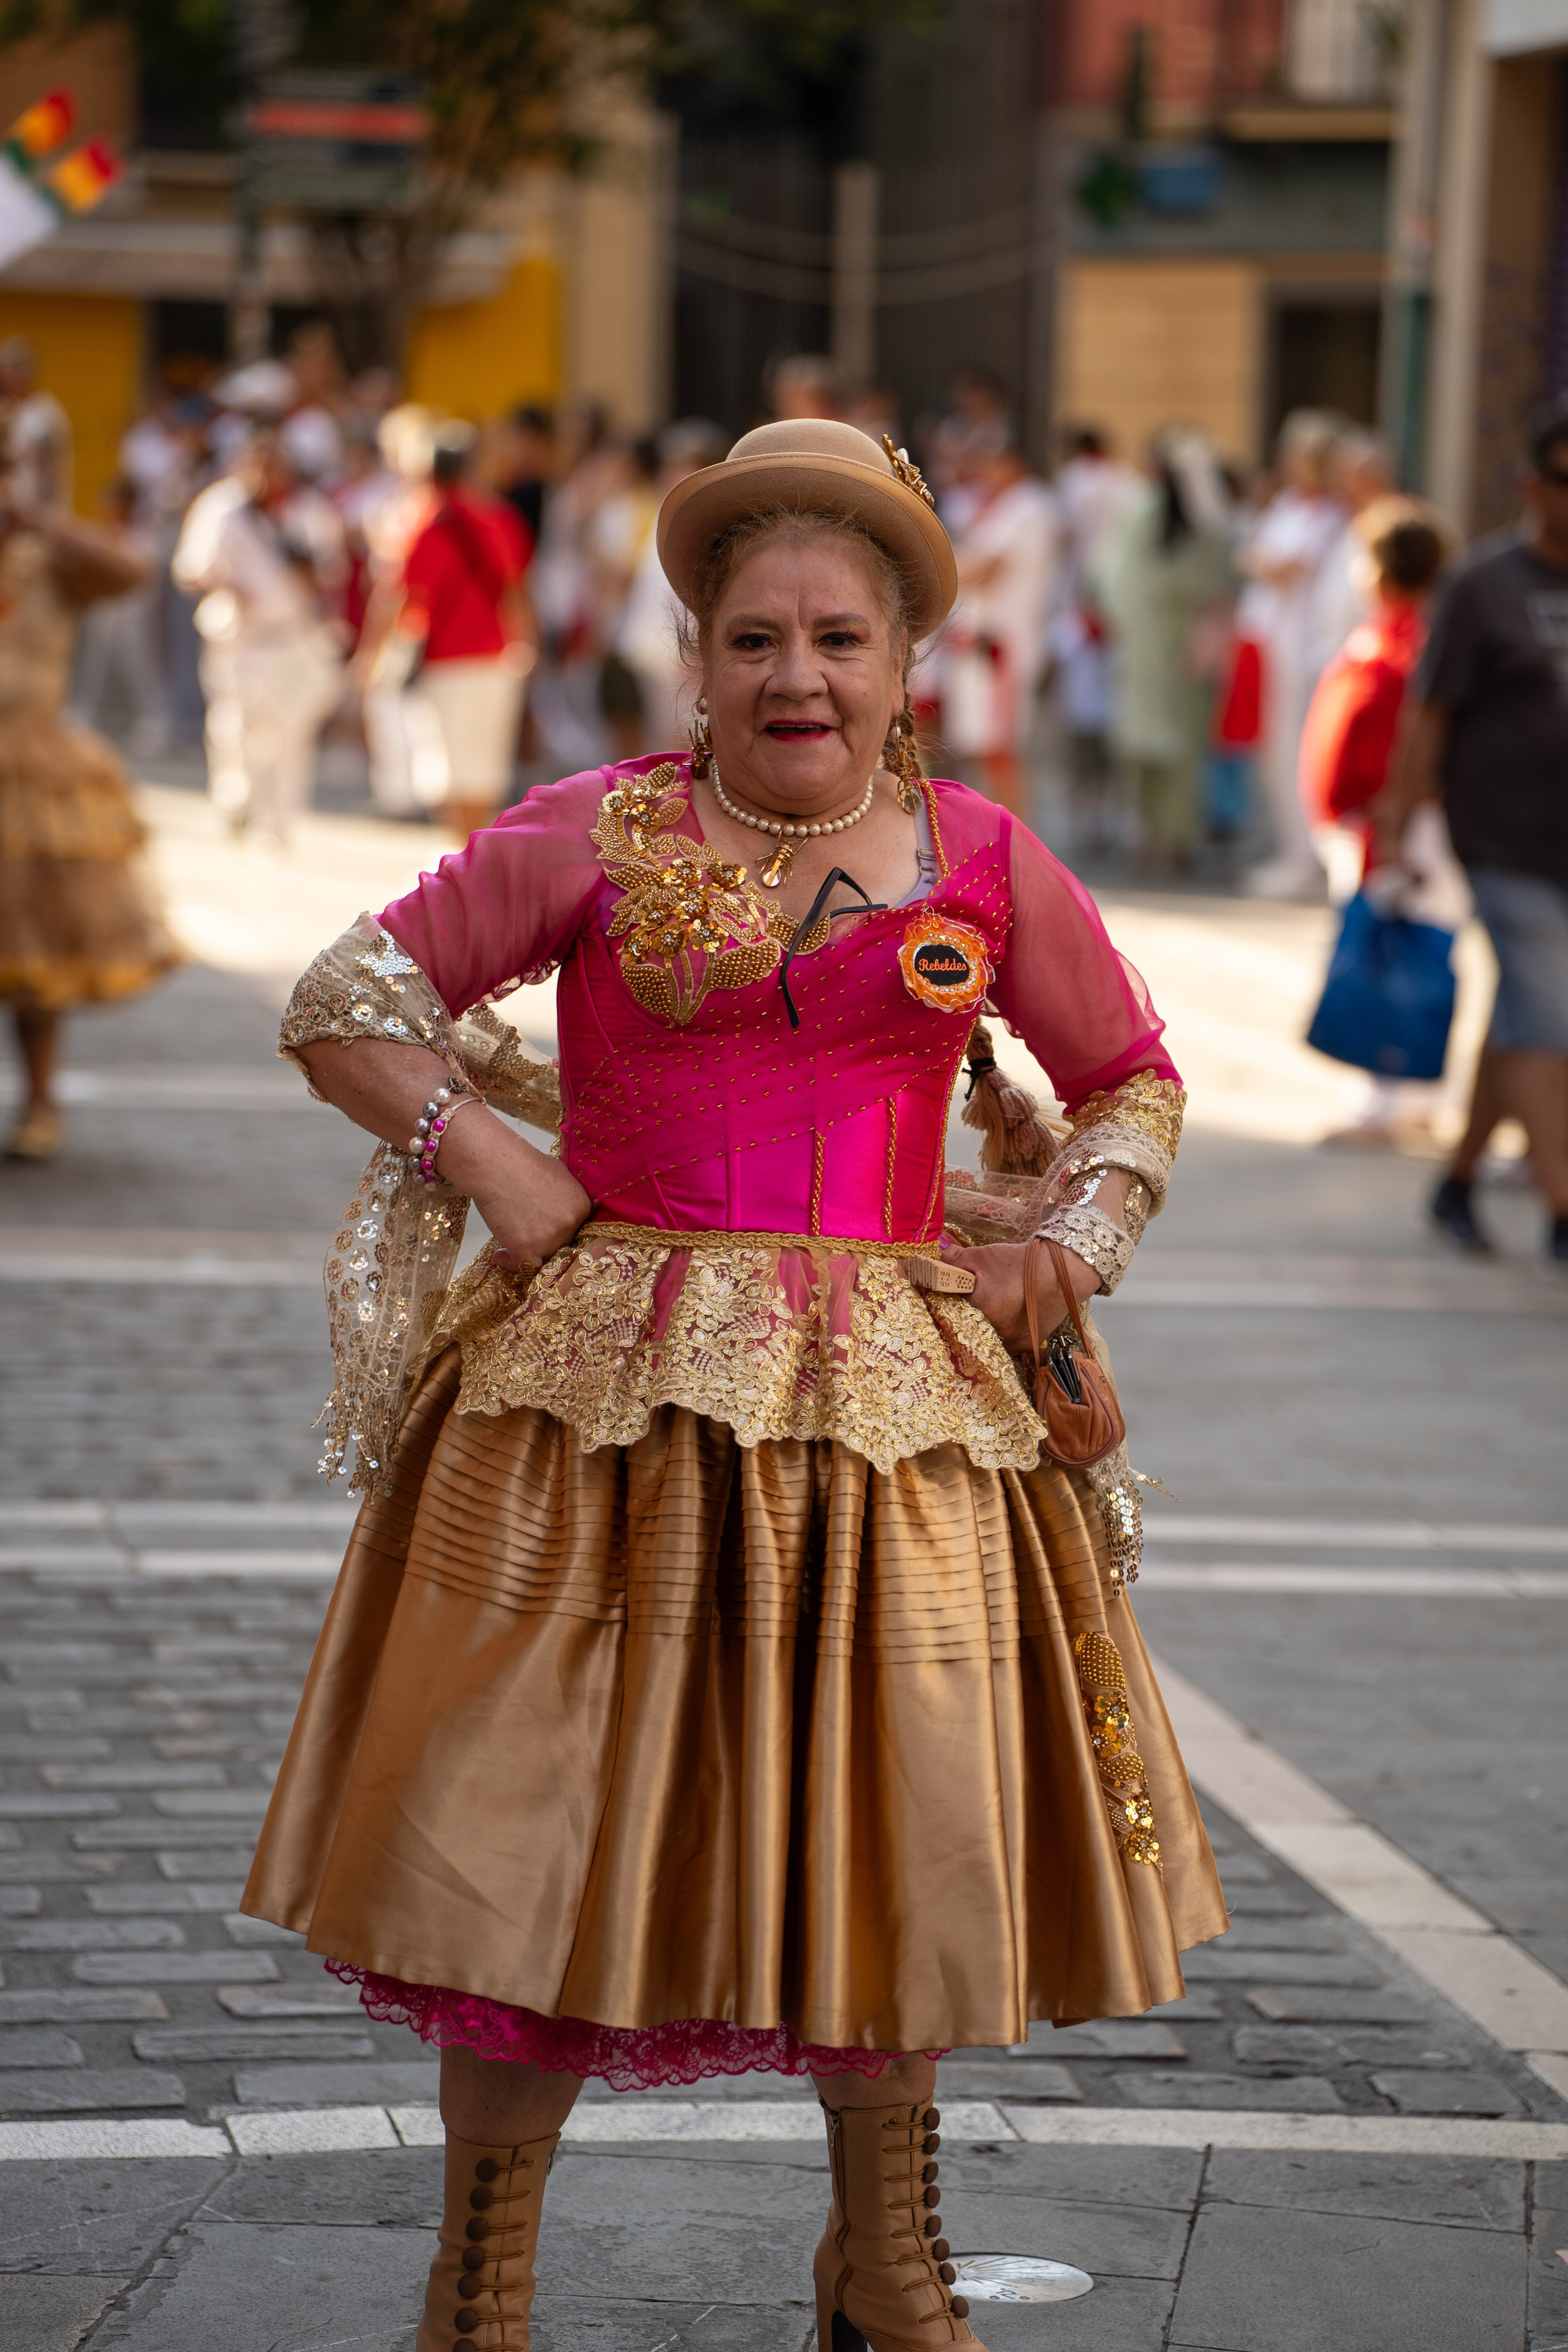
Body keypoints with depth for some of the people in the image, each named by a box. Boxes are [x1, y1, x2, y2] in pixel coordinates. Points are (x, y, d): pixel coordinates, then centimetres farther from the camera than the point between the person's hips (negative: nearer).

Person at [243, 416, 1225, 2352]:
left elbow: (1135, 1084, 20)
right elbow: (344, 1004, 5)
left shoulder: (986, 866, 6)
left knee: (898, 1833, 7)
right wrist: (493, 1159, -7)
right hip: (608, 1393, -2)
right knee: (541, 1834, -1)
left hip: (890, 1404, 2)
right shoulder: (598, 836, 0)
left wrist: (1062, 1251, 4)